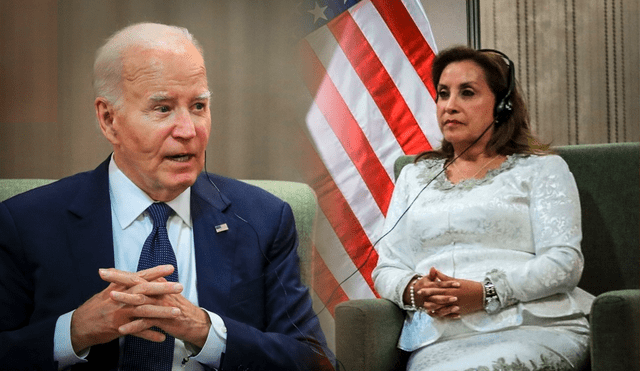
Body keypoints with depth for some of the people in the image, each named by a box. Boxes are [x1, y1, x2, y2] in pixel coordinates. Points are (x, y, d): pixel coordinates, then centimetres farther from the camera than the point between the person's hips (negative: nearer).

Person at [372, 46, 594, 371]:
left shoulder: (541, 169, 12)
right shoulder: (414, 176, 24)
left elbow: (564, 262, -2)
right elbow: (385, 268, 18)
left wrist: (485, 292, -15)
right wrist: (414, 291, -7)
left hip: (535, 331, -2)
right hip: (438, 341, 2)